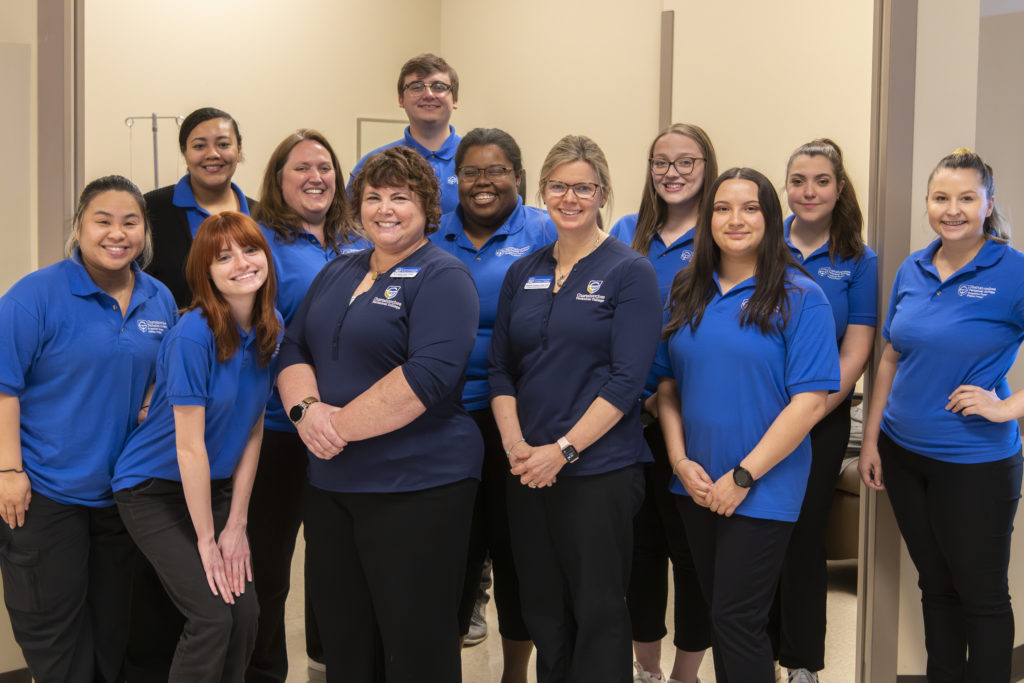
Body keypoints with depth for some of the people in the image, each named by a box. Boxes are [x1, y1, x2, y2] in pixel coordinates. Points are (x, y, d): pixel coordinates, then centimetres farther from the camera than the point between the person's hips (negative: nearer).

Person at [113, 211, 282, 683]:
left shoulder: (269, 330, -3)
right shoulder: (192, 335, -24)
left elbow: (252, 430, 0)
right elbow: (189, 446, -21)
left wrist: (236, 526, -2)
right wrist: (205, 541, -16)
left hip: (214, 486, 6)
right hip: (155, 490, -6)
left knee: (246, 614, -1)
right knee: (213, 619, -13)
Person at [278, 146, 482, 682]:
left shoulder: (442, 278, -8)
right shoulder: (337, 274, 15)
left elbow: (429, 374, -20)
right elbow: (293, 350, 11)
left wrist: (340, 424, -19)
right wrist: (307, 408, -10)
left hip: (416, 487, -7)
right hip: (330, 484, 7)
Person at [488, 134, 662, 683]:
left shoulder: (630, 273, -5)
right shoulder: (523, 273, 11)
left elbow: (626, 379, -12)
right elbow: (500, 368, 9)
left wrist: (563, 449, -17)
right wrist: (514, 443, -7)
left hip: (599, 470, -5)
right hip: (528, 470, 5)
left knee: (598, 612, 3)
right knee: (541, 611, 13)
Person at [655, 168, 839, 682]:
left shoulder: (800, 298, -9)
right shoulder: (686, 293, 6)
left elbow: (809, 402, -15)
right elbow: (667, 386, 9)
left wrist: (744, 476, -16)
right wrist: (680, 461, -5)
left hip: (763, 489, -5)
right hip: (696, 486, 5)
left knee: (736, 619, -3)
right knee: (715, 606, 16)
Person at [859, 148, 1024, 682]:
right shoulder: (912, 270, 4)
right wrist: (870, 437, 8)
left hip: (975, 461, -5)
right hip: (903, 452, 5)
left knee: (981, 594, 8)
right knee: (935, 585, 18)